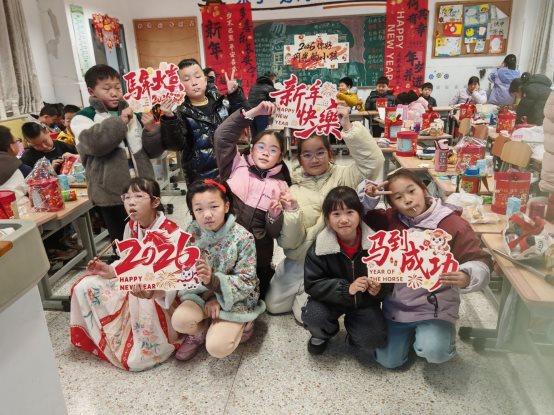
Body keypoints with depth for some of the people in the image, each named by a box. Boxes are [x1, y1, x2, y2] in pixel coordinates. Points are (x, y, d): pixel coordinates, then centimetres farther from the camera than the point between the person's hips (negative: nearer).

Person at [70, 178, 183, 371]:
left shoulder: (171, 233, -25)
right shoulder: (131, 226, -3)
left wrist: (152, 290, -48)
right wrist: (111, 271, -12)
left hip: (162, 295, -6)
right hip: (134, 286, 7)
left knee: (139, 359, -12)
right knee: (84, 287, -5)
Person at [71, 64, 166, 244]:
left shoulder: (133, 113, 10)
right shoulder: (82, 118, -2)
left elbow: (152, 151, 10)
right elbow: (95, 143, -24)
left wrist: (151, 130, -8)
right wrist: (120, 121, -16)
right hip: (112, 195, -4)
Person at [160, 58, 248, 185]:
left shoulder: (220, 101, 3)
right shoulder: (181, 111, -8)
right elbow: (175, 145, -19)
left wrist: (235, 95, -9)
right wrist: (169, 119, -33)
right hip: (201, 178, -4)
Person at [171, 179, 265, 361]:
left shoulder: (242, 237, -21)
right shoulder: (193, 233, -9)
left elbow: (246, 282, -18)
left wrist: (213, 280, -32)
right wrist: (209, 298, -17)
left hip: (235, 299, -3)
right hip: (202, 293, 4)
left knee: (217, 347, -20)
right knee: (179, 320, -23)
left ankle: (240, 325, 12)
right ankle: (201, 331, 10)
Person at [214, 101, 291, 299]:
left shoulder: (280, 186, 2)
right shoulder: (237, 166, 2)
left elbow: (275, 233, -1)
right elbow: (222, 135, -14)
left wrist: (275, 214, -23)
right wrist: (254, 113, -17)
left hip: (256, 254, 1)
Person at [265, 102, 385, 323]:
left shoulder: (342, 177, -8)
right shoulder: (293, 190, -5)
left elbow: (374, 161, -27)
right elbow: (290, 242, -10)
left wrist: (348, 127, -32)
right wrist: (291, 213, -29)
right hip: (299, 261, 3)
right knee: (274, 305, 10)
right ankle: (302, 290, 35)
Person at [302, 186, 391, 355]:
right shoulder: (319, 248, -21)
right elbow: (312, 284, -20)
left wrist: (379, 288, -31)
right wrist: (346, 289, -33)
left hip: (365, 301, 1)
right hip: (330, 299, -1)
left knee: (373, 341, -15)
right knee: (312, 316, -27)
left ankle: (352, 326, 21)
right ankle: (322, 334, 11)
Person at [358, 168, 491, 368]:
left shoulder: (453, 224, -16)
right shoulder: (390, 219, -5)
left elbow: (481, 263, -15)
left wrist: (466, 278, -38)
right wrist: (367, 195, -17)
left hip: (435, 304, -3)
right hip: (397, 303, 4)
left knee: (434, 352, -27)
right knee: (388, 361, 7)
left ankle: (442, 330, 10)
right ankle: (411, 331, 37)